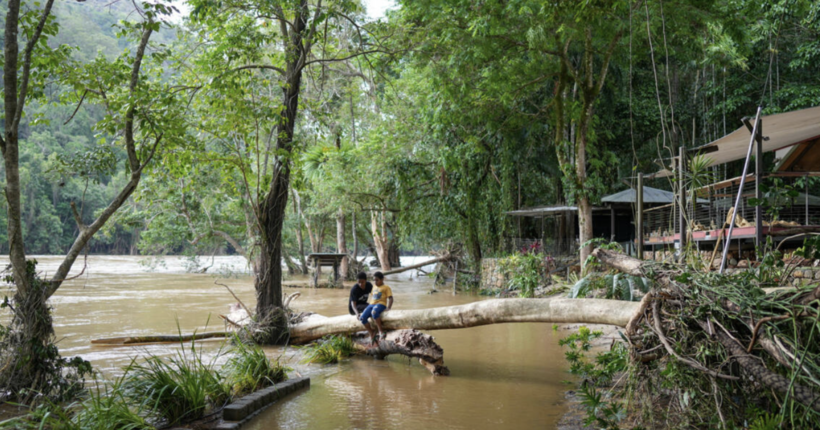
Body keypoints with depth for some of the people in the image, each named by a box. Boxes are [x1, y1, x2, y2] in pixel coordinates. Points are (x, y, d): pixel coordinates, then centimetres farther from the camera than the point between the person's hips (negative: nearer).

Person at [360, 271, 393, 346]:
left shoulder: (386, 288, 7)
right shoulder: (374, 287, 26)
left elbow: (390, 298, -2)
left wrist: (388, 308, -16)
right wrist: (369, 304, 17)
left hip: (381, 304, -6)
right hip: (371, 304, 6)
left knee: (374, 312, -41)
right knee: (363, 318, -19)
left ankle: (381, 330, -27)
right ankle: (372, 335, -7)